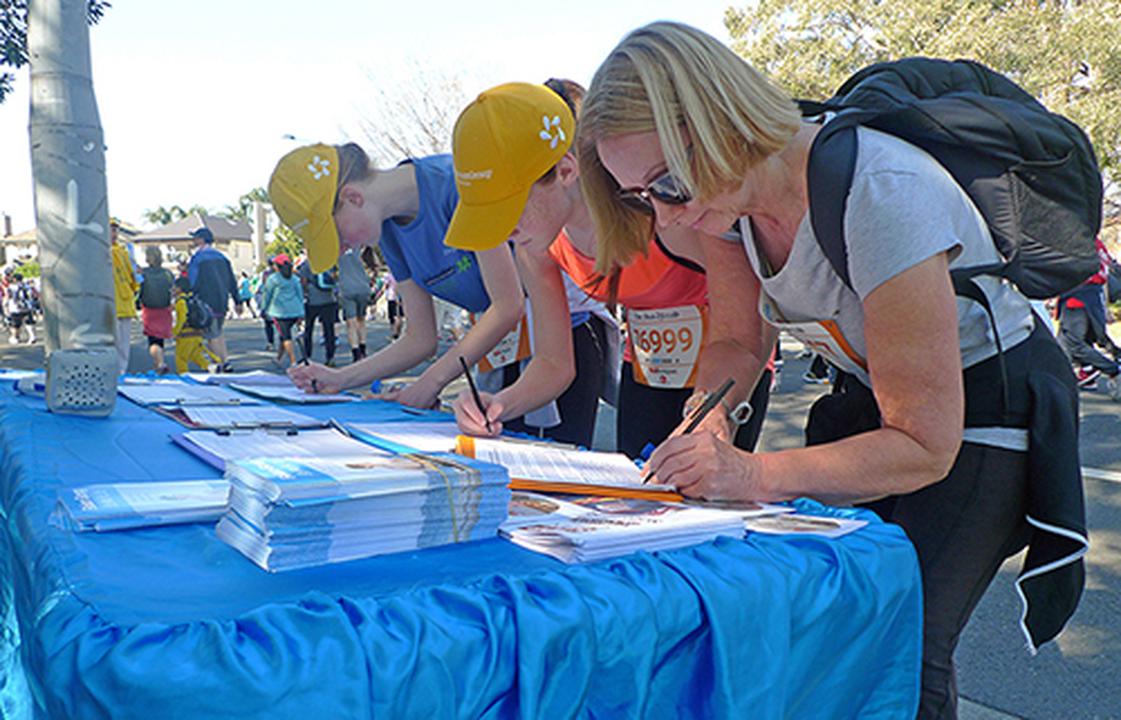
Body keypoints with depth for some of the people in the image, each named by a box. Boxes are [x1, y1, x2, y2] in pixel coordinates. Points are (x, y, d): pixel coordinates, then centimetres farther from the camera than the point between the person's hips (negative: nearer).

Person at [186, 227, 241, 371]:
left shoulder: (196, 258, -8)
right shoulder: (221, 256, 12)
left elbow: (191, 284, -11)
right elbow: (232, 281, 14)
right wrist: (237, 301, 18)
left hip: (207, 303, -7)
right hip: (222, 302, 7)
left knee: (212, 336, 0)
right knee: (218, 332, 19)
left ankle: (224, 363, -4)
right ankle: (225, 360, 10)